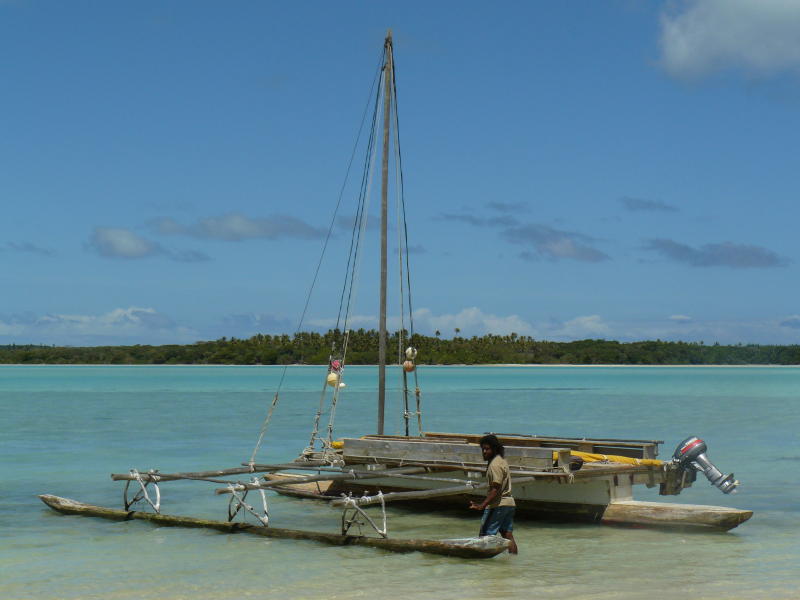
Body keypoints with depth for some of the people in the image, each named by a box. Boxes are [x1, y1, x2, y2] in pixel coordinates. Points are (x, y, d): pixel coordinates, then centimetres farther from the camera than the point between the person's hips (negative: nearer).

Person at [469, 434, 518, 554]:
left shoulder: (495, 464, -17)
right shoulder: (501, 460, 14)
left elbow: (496, 489, -24)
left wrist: (482, 505, -31)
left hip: (497, 504, -10)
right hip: (509, 502, 10)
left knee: (486, 535, -6)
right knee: (507, 534, 10)